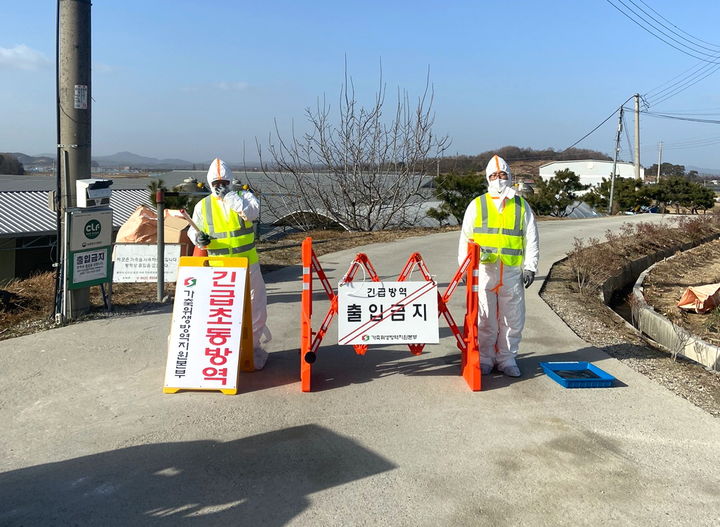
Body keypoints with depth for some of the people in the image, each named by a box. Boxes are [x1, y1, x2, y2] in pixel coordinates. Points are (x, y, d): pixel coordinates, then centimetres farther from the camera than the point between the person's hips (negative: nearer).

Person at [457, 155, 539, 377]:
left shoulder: (522, 206, 12)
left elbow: (531, 239, 11)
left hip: (512, 271, 1)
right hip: (483, 269, -1)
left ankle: (507, 359, 17)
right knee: (484, 317, 2)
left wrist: (530, 266, 3)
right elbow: (465, 237, 10)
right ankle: (484, 358, 14)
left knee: (512, 318, 5)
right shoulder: (477, 205, 10)